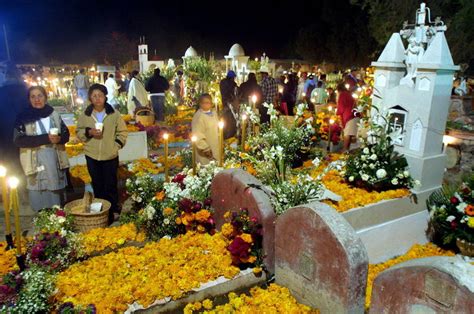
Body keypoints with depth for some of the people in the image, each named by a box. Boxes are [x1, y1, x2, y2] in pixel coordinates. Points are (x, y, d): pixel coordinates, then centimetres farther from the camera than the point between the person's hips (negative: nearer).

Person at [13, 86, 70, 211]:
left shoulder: (54, 114, 8)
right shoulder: (23, 117, 0)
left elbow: (66, 134, 10)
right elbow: (18, 140, -10)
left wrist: (59, 138, -15)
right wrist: (46, 138, -20)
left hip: (55, 160, 2)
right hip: (35, 162, -2)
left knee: (57, 194, 8)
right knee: (40, 197, 0)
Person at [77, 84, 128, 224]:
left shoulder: (114, 114, -6)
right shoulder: (85, 115, -1)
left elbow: (122, 132, 1)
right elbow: (79, 132, 5)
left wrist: (117, 145, -9)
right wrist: (89, 132, -15)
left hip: (110, 156, -2)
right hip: (92, 156, 2)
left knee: (111, 185, 7)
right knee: (97, 185, 14)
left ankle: (112, 211, 20)